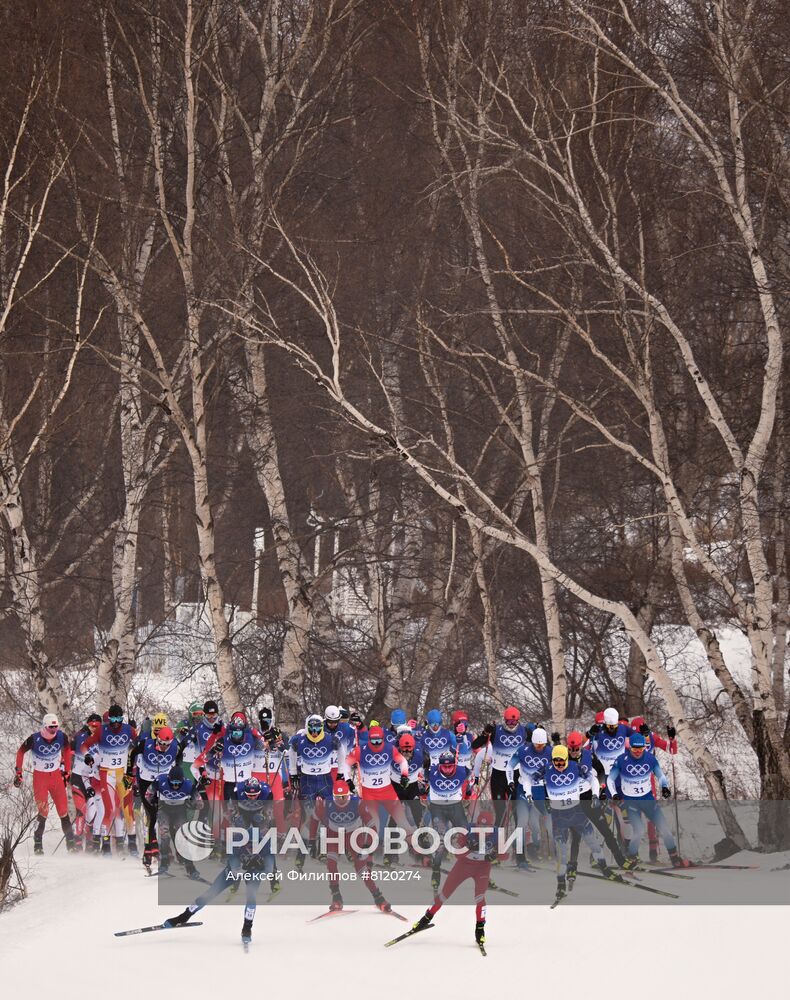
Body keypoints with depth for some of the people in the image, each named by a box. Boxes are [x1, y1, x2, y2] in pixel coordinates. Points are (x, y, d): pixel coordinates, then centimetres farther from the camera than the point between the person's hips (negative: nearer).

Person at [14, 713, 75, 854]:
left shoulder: (61, 736, -9)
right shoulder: (34, 739, -17)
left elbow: (67, 751, 10)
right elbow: (20, 752, -1)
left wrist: (66, 772, 12)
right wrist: (18, 773, 0)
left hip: (56, 775, 3)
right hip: (40, 776, -3)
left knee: (63, 810, 0)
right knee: (43, 811, -14)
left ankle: (70, 842, 8)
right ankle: (38, 844, -3)